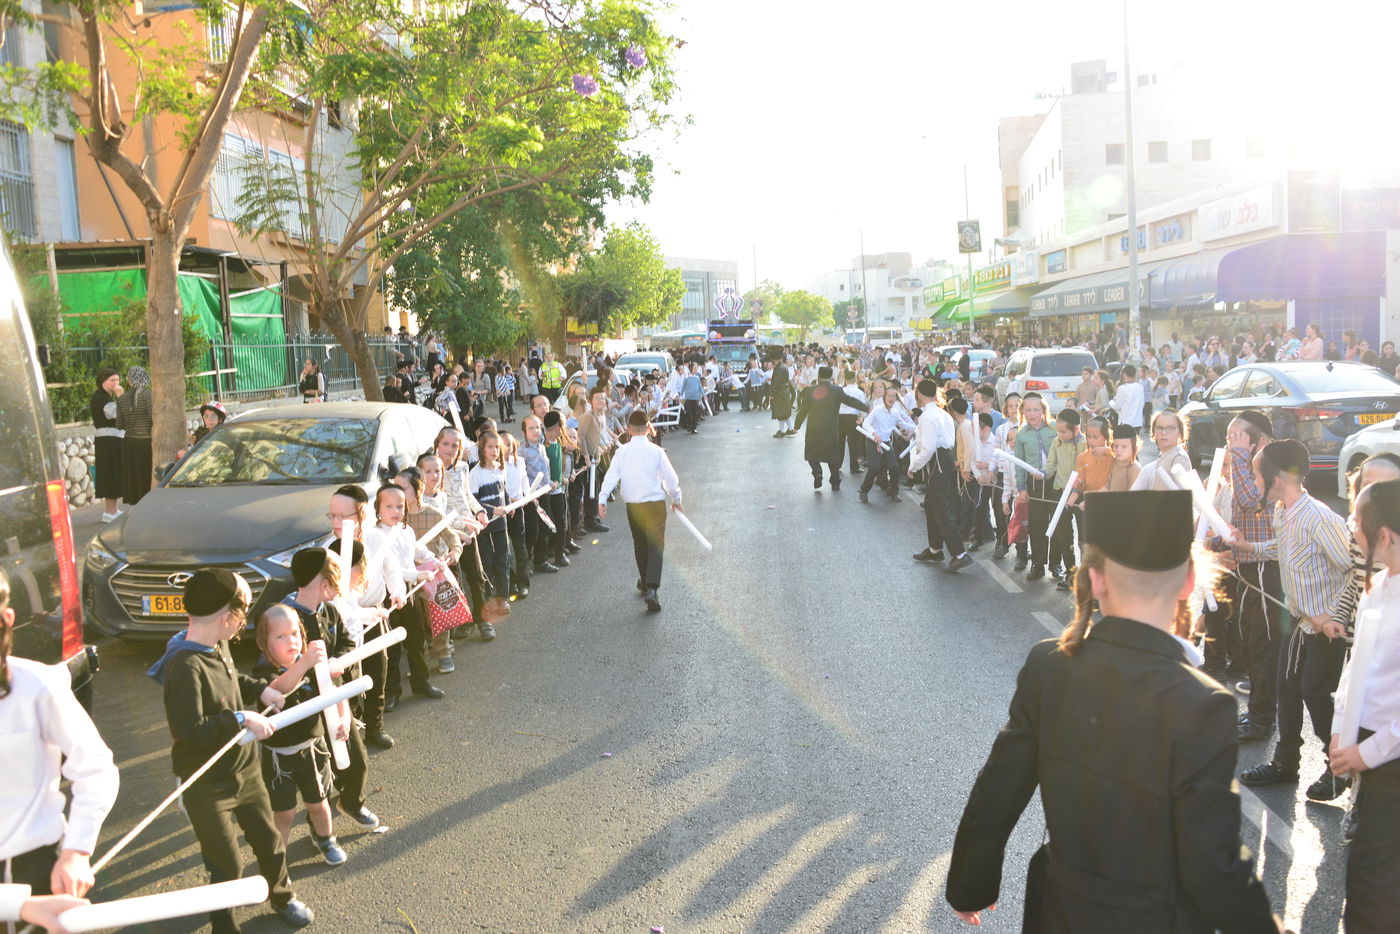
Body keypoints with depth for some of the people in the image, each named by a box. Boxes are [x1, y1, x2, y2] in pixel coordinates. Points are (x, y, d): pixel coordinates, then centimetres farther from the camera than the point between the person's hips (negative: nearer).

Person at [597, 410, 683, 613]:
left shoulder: (622, 452, -2)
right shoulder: (656, 451, -8)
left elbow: (611, 476, -6)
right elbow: (670, 478, -4)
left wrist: (602, 499, -3)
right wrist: (676, 499, 11)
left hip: (633, 505, 3)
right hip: (655, 503, -3)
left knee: (640, 545, 21)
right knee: (656, 545, -3)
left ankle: (644, 582, 35)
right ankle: (651, 588, -20)